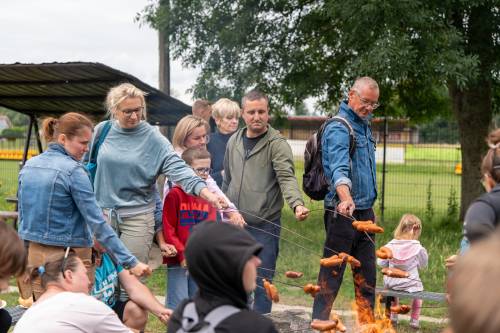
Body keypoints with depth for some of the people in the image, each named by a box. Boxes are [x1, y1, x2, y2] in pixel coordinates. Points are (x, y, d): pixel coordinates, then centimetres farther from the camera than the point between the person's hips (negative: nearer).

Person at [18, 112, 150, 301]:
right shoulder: (73, 170, -15)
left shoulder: (29, 166, 6)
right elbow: (97, 223, -18)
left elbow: (23, 215, 15)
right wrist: (130, 262, -17)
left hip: (35, 254, 7)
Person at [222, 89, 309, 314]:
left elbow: (287, 178, -20)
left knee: (262, 281, 1)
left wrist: (297, 204, -37)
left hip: (265, 225, -5)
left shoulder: (277, 144, -8)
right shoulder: (233, 142, 10)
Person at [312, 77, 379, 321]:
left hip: (364, 212, 9)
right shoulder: (338, 128, -14)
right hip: (343, 212, -9)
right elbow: (339, 168, -31)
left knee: (367, 275, 13)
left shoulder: (364, 126, 15)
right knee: (332, 274, -4)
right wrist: (346, 198, -48)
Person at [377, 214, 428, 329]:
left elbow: (381, 262, -1)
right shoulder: (418, 248, -16)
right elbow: (423, 264, 1)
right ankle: (414, 320, 28)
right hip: (410, 284, -2)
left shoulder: (390, 245, -11)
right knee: (418, 289, 31)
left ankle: (393, 316, 42)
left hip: (391, 283, 2)